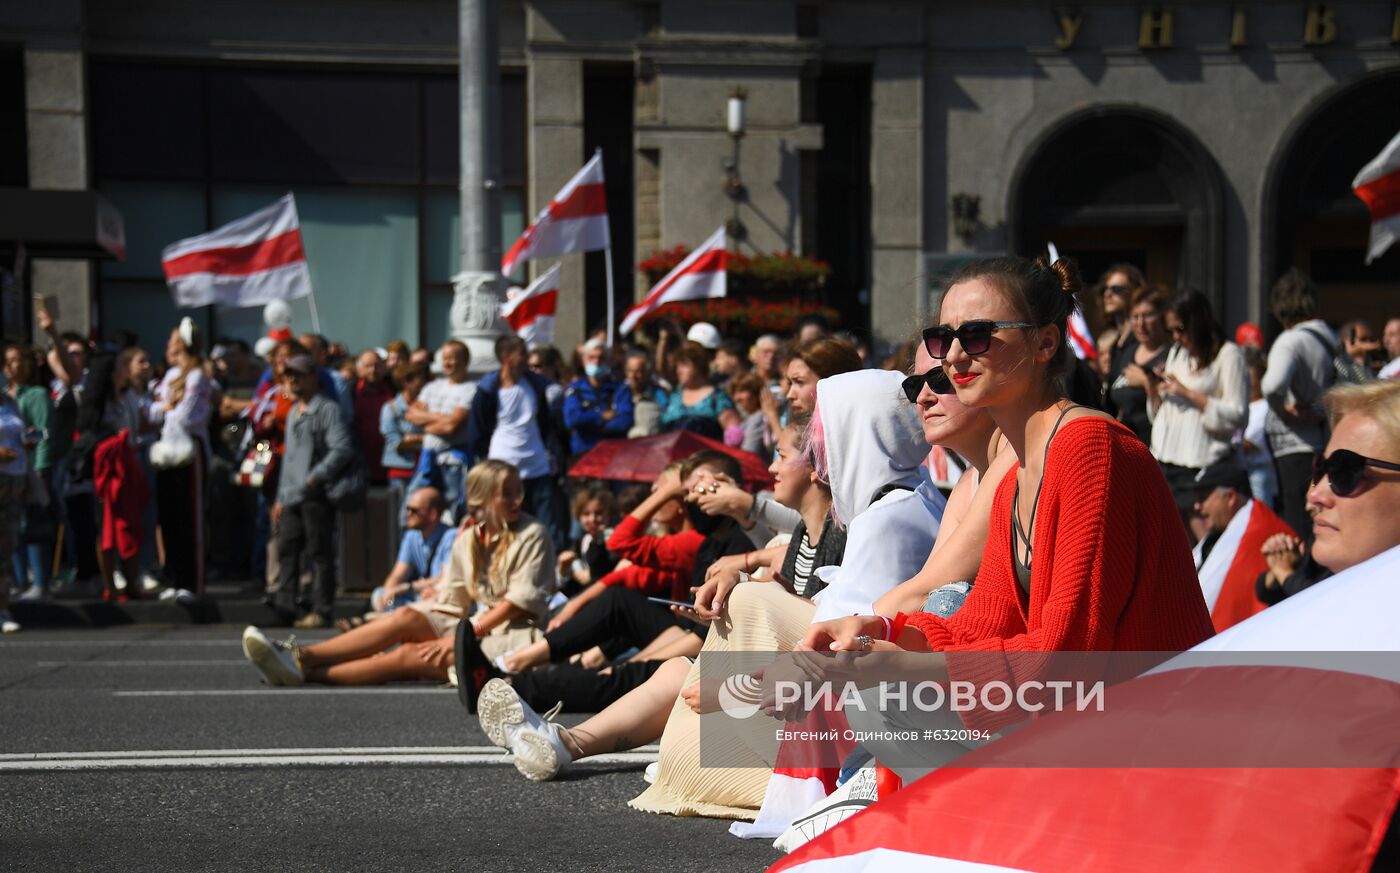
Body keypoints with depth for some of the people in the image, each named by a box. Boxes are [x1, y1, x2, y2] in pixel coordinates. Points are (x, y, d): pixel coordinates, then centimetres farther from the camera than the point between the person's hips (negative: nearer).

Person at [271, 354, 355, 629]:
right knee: (287, 549, 6)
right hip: (291, 497, 8)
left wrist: (317, 476, -23)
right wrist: (281, 498, 23)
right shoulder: (293, 413, 23)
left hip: (317, 495, -8)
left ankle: (321, 611, -4)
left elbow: (342, 448, -16)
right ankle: (284, 607, 9)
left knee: (319, 552, -6)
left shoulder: (327, 409, -5)